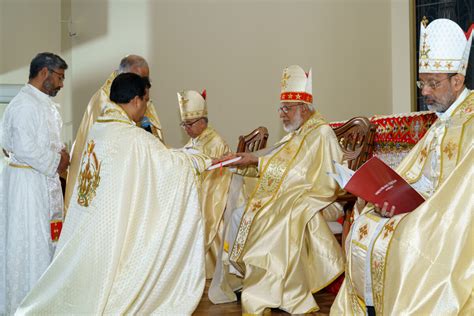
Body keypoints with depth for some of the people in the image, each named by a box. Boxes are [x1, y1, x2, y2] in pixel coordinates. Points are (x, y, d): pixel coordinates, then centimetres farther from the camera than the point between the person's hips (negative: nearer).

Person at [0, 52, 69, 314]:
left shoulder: (45, 104, 12)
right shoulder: (24, 104, -18)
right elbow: (25, 148, -24)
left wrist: (59, 157, 2)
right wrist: (56, 163, -13)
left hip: (46, 180, 10)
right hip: (27, 182, -10)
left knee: (46, 239, 15)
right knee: (28, 241, 0)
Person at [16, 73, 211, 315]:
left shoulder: (97, 128, 6)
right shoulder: (134, 138, -17)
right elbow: (169, 161, -10)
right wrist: (205, 161, 5)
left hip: (86, 220, 7)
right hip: (110, 224, -7)